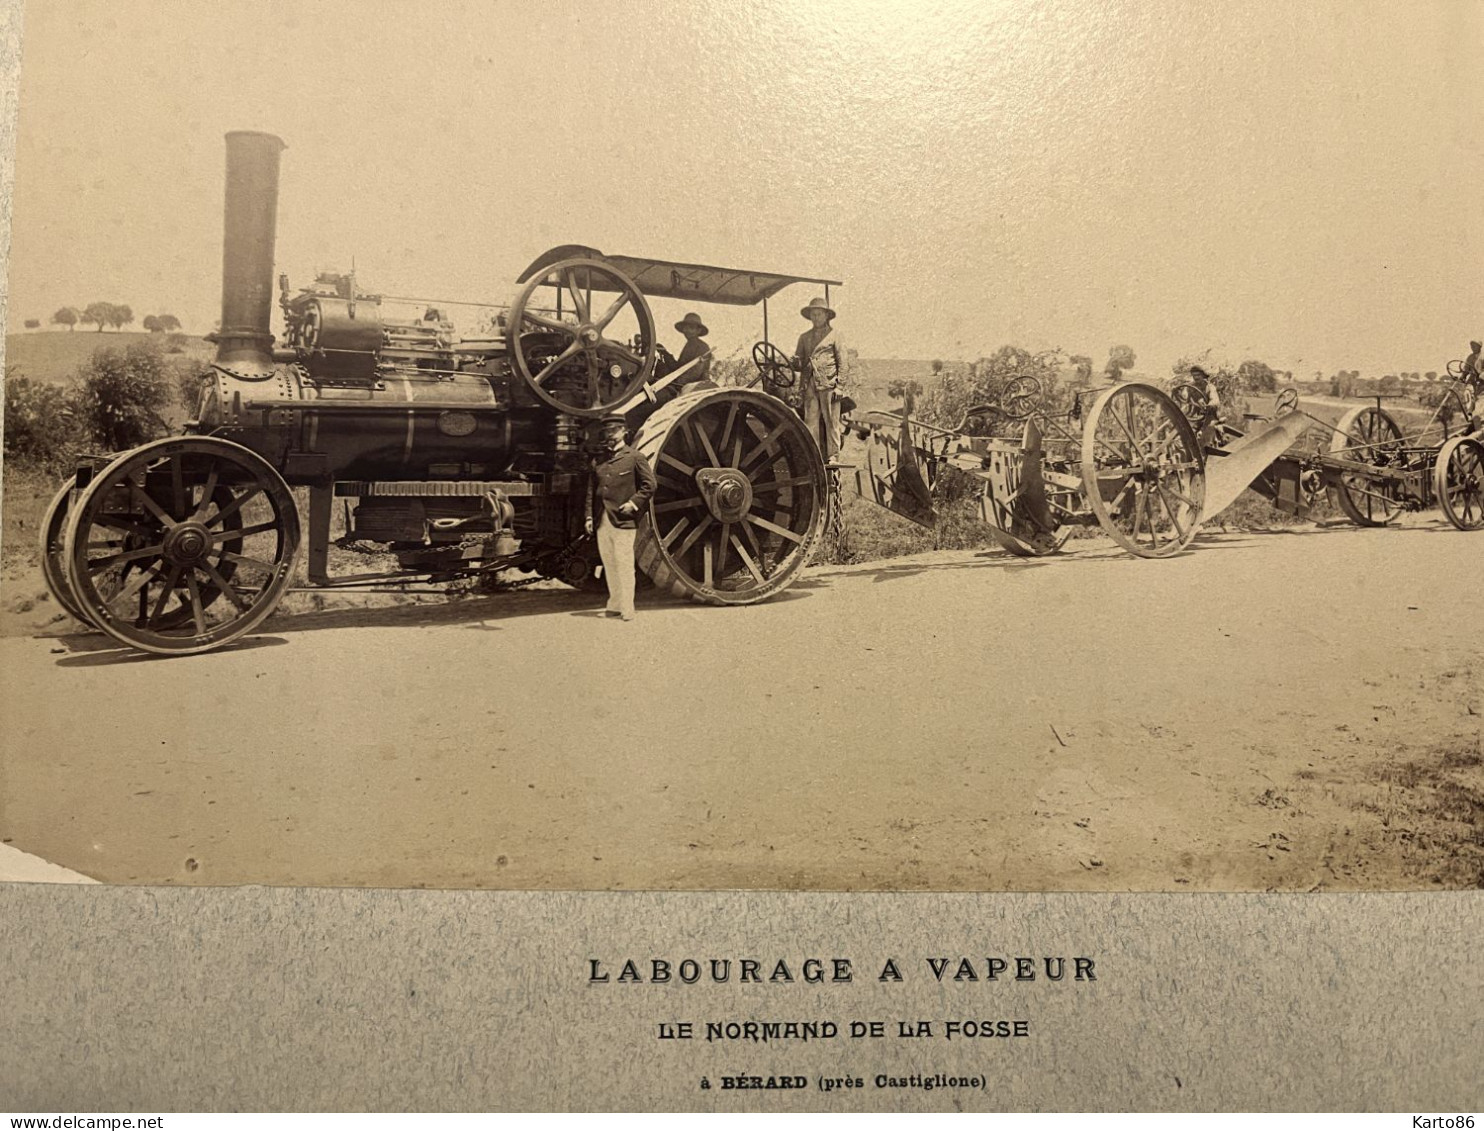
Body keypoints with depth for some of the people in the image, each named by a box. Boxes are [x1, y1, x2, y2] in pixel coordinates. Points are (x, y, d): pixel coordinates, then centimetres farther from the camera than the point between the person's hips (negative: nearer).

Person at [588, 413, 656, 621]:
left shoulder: (635, 457, 1)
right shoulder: (598, 461, 16)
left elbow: (650, 484, -1)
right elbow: (593, 491, 18)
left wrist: (634, 503, -10)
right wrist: (590, 517, 11)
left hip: (623, 521, -5)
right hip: (602, 522, 5)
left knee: (624, 565, -5)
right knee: (609, 565, 9)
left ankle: (626, 610, -1)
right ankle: (614, 604, 19)